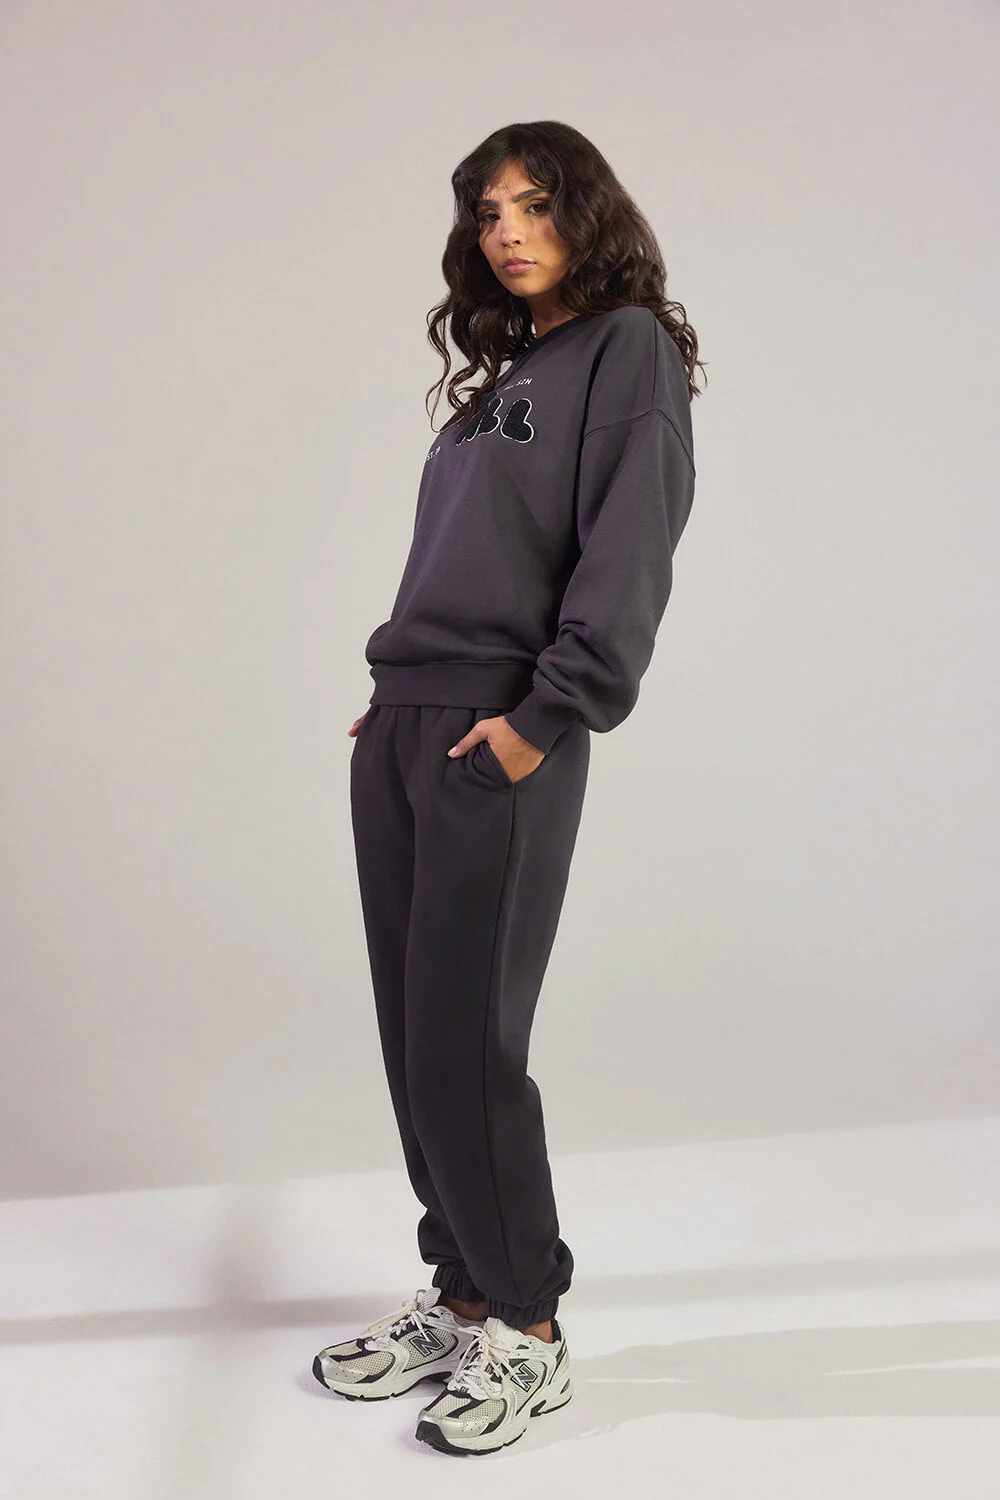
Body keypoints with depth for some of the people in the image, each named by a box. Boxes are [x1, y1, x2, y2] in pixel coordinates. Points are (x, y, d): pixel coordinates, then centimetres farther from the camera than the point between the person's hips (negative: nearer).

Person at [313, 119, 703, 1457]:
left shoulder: (630, 347, -1)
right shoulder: (502, 374, 22)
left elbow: (628, 553, -13)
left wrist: (547, 716, -19)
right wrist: (392, 693, 10)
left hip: (504, 744, -8)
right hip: (399, 732, 8)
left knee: (465, 1044, -6)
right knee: (414, 1034, 9)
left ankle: (528, 1336, 11)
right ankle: (459, 1295, 24)